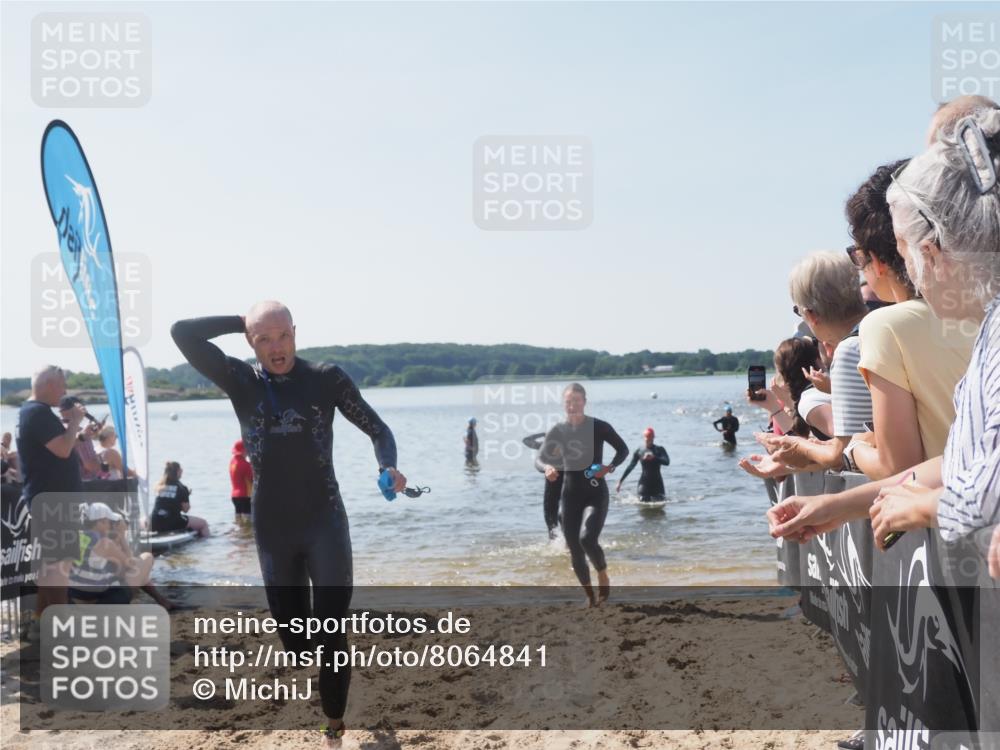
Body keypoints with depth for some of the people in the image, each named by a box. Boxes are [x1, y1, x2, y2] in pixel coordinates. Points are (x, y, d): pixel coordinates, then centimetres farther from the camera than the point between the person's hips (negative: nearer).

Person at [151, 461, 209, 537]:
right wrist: (187, 496, 15)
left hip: (155, 525, 5)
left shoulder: (159, 486, 10)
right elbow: (185, 509, -1)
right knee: (203, 523, 11)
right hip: (174, 523, -4)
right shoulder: (182, 488, -3)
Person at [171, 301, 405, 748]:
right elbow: (182, 333, -8)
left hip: (325, 522, -2)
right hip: (273, 529, 2)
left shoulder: (326, 378, -3)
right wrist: (241, 321, -6)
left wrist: (388, 468, -18)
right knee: (293, 640, 11)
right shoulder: (240, 380, 0)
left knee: (331, 633, -4)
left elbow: (377, 429, 1)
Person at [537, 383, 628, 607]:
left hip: (596, 493, -3)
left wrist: (610, 467, -14)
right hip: (570, 494, 4)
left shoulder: (599, 427, -8)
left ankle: (603, 575, 5)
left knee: (587, 538, -25)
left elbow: (623, 449, 3)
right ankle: (590, 597, 24)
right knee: (574, 550, 4)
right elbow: (540, 459, 3)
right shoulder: (557, 431, -1)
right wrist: (547, 468, -20)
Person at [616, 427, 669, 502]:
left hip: (657, 483, 0)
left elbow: (667, 462, -17)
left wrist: (653, 457, -31)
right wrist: (620, 481, 2)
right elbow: (630, 467, 6)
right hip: (644, 482, 0)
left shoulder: (659, 449, 0)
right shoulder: (639, 451, 3)